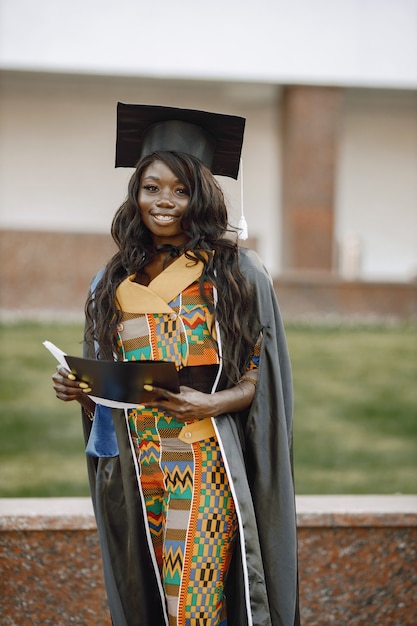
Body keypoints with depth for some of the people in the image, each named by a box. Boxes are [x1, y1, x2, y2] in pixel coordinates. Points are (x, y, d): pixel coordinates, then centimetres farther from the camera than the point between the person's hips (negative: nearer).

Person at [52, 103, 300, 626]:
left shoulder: (236, 272, -1)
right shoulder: (115, 280, 13)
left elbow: (261, 377, -2)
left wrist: (211, 403, -19)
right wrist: (78, 387, -1)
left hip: (205, 462, -5)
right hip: (133, 463, 5)